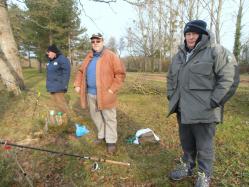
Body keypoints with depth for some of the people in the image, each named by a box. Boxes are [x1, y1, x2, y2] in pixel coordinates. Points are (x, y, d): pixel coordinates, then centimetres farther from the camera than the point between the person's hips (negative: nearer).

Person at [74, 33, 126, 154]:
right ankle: (101, 135, 36)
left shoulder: (111, 56, -8)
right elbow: (80, 71, 20)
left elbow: (120, 73, -12)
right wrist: (77, 85, 8)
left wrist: (112, 89, -17)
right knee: (95, 116, 18)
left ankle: (111, 141, 15)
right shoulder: (89, 57, 12)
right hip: (90, 93, 7)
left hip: (105, 94, -6)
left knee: (109, 118, 3)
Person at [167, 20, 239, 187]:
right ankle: (187, 167, 41)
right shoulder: (180, 55, 13)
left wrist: (213, 102, -17)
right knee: (186, 142, 20)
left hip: (204, 111, -6)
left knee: (204, 146, 7)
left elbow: (229, 78, -14)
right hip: (183, 109, 7)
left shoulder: (216, 51, -8)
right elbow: (171, 77, 23)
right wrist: (171, 96, 13)